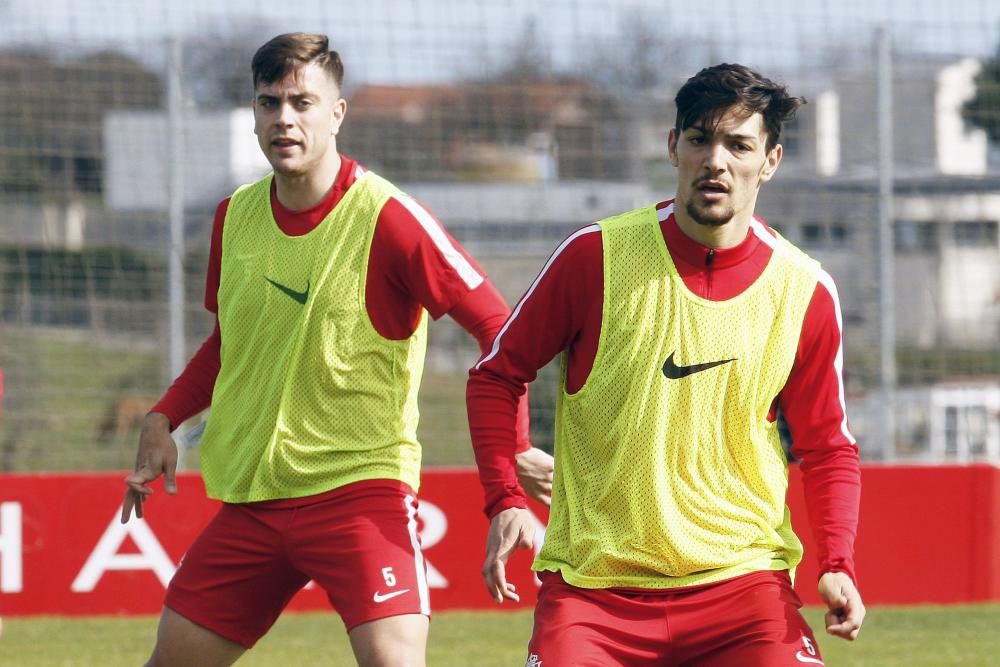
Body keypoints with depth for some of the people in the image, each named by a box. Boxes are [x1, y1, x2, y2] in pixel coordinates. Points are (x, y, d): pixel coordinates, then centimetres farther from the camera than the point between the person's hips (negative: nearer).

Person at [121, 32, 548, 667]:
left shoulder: (387, 218, -13)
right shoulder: (235, 217, 6)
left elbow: (496, 324, -11)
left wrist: (513, 447, -18)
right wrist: (163, 419, 11)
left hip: (361, 488, -6)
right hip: (250, 496, 6)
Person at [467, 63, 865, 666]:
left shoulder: (804, 292, 1)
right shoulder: (597, 255, -4)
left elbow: (827, 448, 11)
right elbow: (496, 376, 5)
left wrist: (837, 565, -4)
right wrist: (506, 499, -8)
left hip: (742, 581, 1)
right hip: (591, 585, -1)